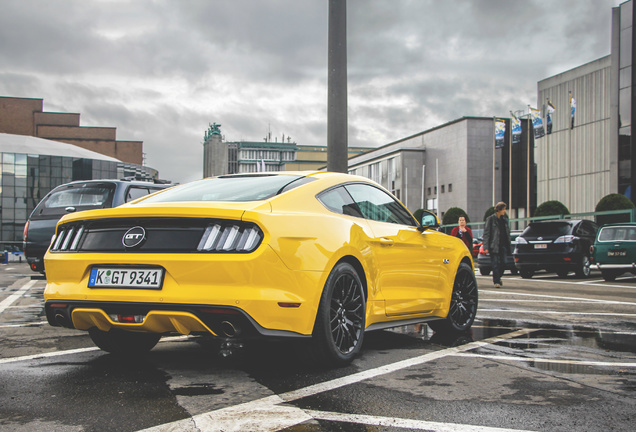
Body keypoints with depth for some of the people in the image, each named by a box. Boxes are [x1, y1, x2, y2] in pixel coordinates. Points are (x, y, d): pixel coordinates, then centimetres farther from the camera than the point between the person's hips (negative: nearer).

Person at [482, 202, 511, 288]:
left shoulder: (505, 219, 13)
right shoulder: (491, 219, -3)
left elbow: (508, 232, 19)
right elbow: (486, 233, -5)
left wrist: (508, 244, 12)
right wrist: (486, 247, -11)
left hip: (503, 245, 5)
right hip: (494, 245, -5)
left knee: (503, 262, 1)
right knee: (495, 263, -6)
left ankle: (498, 277, 24)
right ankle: (496, 281, 0)